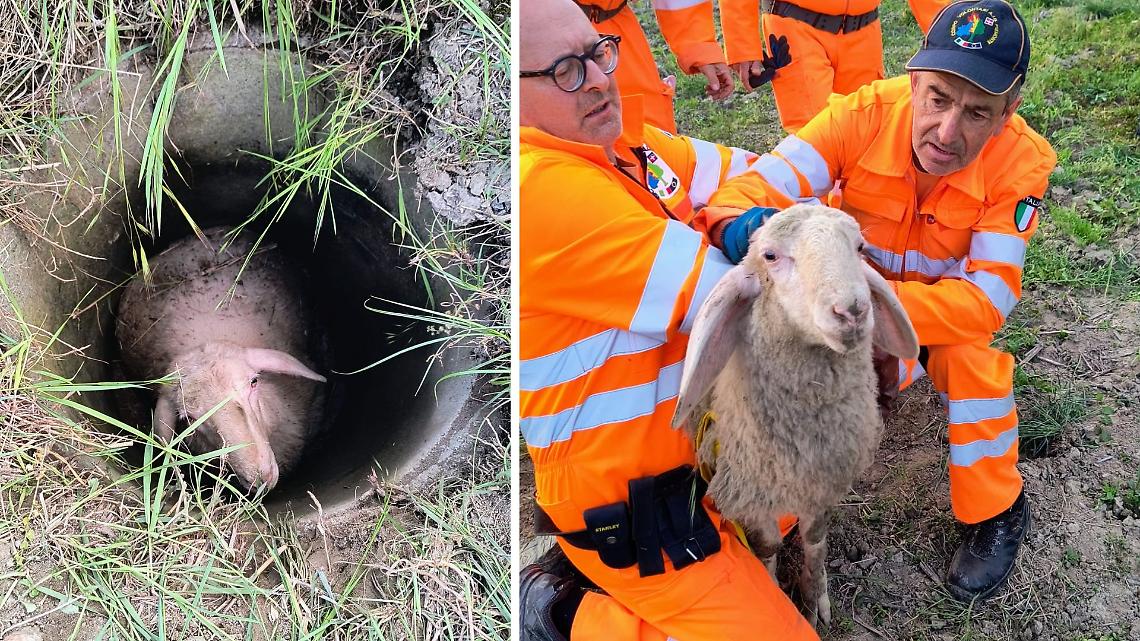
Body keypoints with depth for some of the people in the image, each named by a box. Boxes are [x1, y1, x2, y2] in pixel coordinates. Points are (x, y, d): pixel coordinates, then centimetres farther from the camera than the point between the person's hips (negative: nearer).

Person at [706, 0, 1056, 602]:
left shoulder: (1019, 161, -28)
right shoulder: (865, 113, -30)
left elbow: (986, 298, -34)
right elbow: (748, 190, -36)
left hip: (947, 297, 0)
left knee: (969, 349, -31)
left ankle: (995, 512, -7)